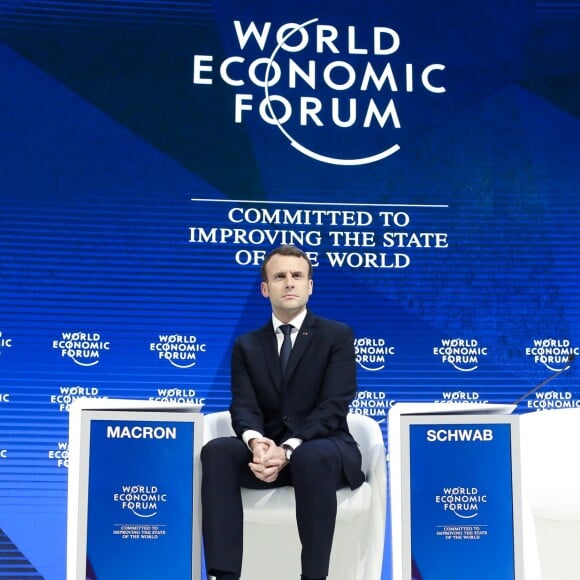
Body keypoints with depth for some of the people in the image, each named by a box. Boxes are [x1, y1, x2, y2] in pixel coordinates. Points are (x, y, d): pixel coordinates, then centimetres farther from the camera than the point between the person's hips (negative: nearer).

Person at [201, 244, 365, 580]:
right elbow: (244, 406, -1)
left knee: (312, 456, -39)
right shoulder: (247, 345, 13)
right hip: (268, 450, 3)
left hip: (324, 449, -3)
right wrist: (255, 441, -26)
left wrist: (289, 449, -25)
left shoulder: (338, 336, 3)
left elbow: (333, 406, -10)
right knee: (216, 451, -28)